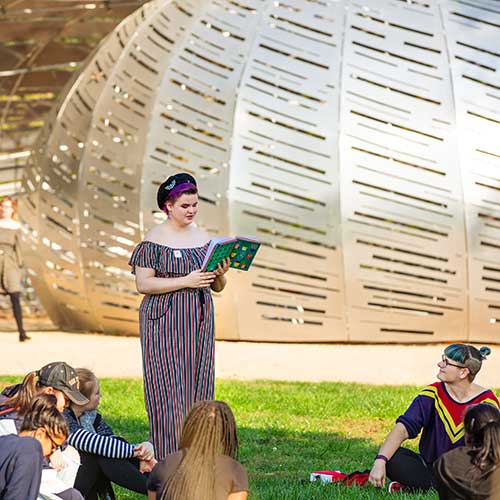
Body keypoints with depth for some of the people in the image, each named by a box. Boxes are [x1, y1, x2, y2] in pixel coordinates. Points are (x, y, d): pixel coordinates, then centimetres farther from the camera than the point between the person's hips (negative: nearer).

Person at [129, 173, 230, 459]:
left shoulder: (203, 237, 11)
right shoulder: (154, 239, -5)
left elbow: (218, 288, 16)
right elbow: (143, 284, -12)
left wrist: (220, 275, -7)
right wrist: (186, 281, -18)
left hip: (199, 324, 5)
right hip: (164, 324, -5)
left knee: (198, 389, 5)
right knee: (168, 392, -7)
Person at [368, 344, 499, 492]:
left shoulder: (486, 402, -8)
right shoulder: (433, 394, -5)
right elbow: (403, 428, -14)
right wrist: (380, 461, -29)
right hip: (429, 467, 1)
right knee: (391, 457, -23)